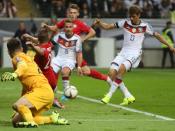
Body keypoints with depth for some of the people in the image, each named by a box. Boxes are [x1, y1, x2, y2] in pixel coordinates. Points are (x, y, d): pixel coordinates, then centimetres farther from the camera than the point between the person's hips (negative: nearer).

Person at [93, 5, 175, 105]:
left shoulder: (144, 26, -1)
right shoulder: (125, 23, 1)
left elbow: (157, 35, 12)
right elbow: (107, 26, 1)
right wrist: (99, 23, -19)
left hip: (135, 54, -4)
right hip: (123, 52, 4)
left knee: (122, 67, -32)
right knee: (112, 73, -15)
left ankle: (109, 95, -24)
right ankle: (128, 97, -1)